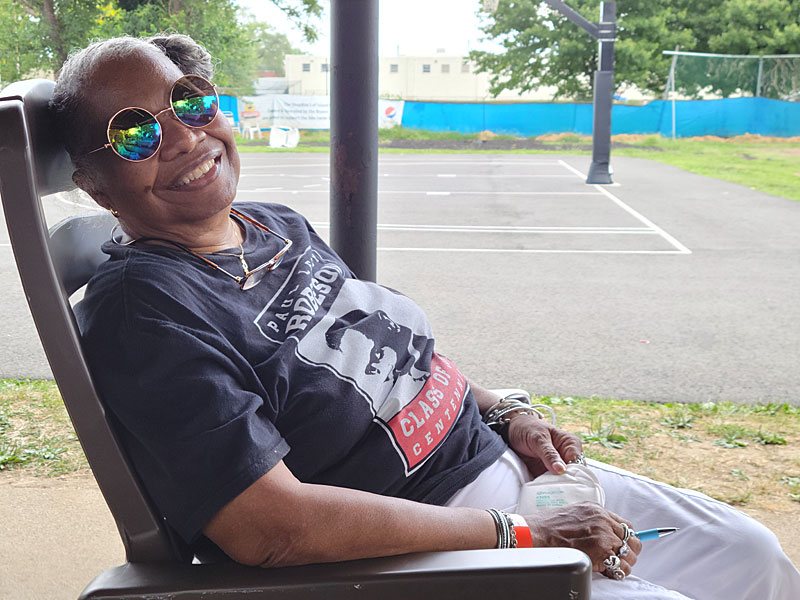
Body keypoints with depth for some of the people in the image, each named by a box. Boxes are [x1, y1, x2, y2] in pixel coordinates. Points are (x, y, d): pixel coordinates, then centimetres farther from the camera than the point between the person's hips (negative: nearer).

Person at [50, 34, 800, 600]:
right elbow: (271, 525, -27)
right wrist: (518, 536, -22)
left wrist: (504, 414, 3)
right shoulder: (140, 310, -20)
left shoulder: (278, 227, 7)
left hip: (497, 464, 8)